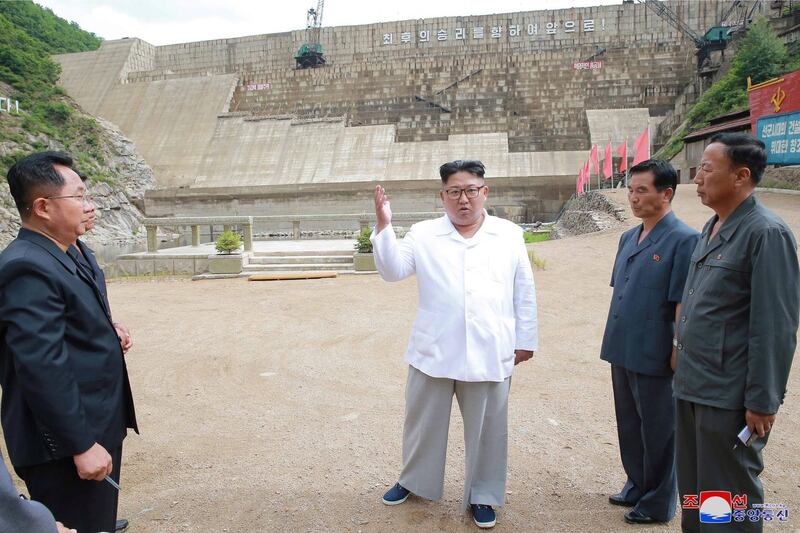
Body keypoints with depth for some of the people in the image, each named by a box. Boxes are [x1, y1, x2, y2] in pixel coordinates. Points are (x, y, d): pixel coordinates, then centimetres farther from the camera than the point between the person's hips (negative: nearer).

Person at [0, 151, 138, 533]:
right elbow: (42, 367, -26)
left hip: (93, 429, 10)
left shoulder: (54, 257, 11)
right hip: (66, 445, -10)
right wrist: (82, 445, -23)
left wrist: (106, 336, 0)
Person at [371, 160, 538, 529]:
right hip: (434, 352, 1)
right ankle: (414, 480, 41)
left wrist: (526, 340, 6)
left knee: (486, 428, 12)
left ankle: (482, 495, 33)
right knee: (423, 421, 17)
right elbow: (392, 270, -5)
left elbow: (524, 291, 6)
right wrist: (383, 227, -17)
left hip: (489, 354, 0)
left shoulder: (509, 235, 4)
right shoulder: (423, 234, 2)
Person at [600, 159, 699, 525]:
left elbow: (683, 304, -16)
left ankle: (658, 503, 27)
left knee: (657, 432, 9)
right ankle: (637, 487, 39)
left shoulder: (684, 240, -14)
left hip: (653, 356, -7)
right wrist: (614, 340, 15)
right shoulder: (628, 238, 8)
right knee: (629, 426, 20)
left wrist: (678, 353, -15)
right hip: (622, 352, 7)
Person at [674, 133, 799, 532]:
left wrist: (762, 402, -15)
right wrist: (685, 369, 16)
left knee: (729, 499, 9)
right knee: (692, 489, 20)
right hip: (691, 387, 8)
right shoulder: (711, 228, 10)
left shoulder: (767, 233, -15)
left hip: (728, 396, -8)